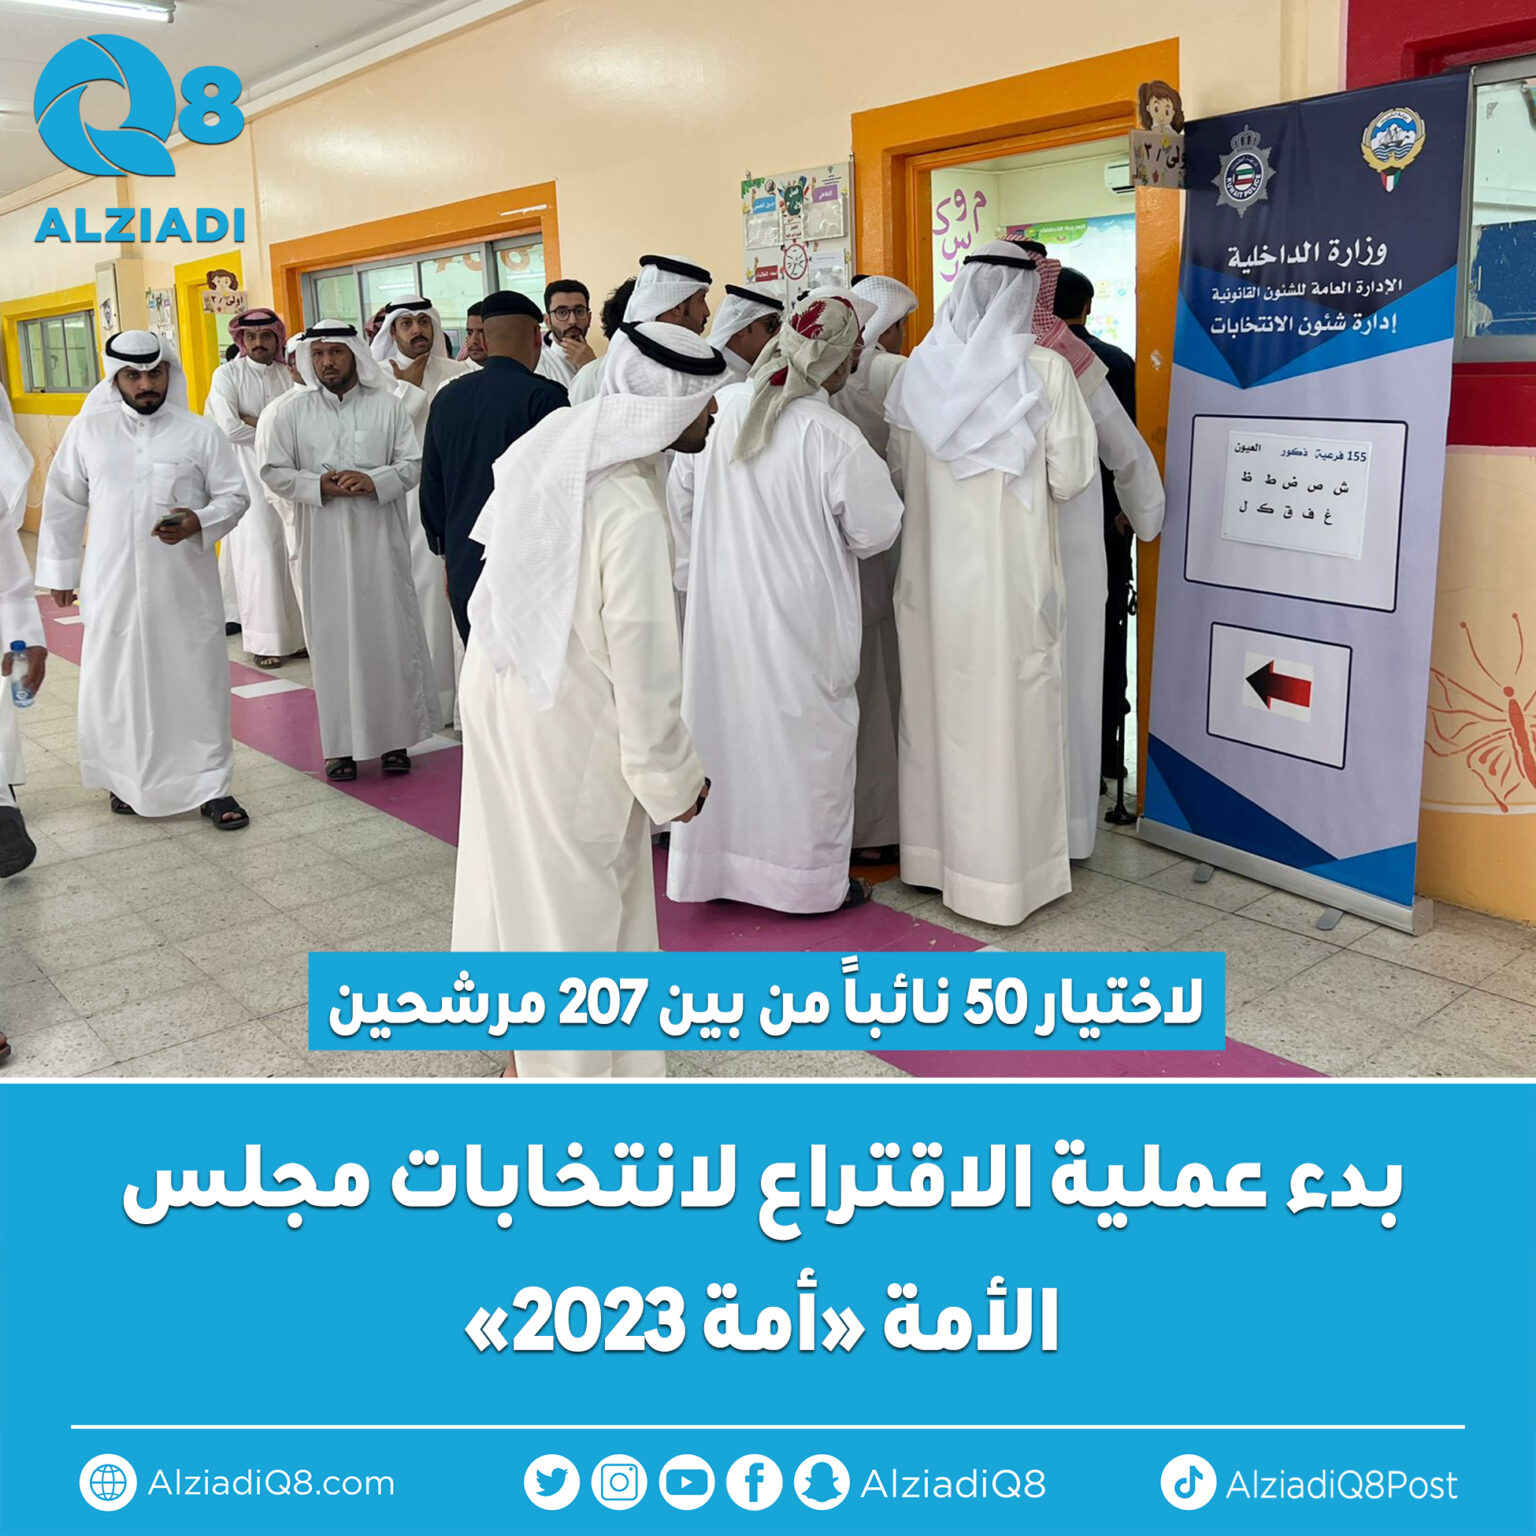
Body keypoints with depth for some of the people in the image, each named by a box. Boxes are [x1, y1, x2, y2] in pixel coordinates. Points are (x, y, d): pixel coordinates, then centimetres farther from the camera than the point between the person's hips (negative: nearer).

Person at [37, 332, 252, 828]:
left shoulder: (201, 433, 0)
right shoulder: (87, 430, 5)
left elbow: (235, 495, 4)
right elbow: (64, 503, 12)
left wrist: (200, 521, -16)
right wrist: (60, 570, 13)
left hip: (185, 587, -1)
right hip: (111, 586, 2)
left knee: (197, 681, 2)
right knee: (117, 681, 9)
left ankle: (210, 786, 13)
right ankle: (126, 778, 27)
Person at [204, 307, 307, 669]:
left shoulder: (290, 375, 7)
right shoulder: (227, 375, 1)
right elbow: (229, 427, -11)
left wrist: (254, 422, -10)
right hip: (248, 475, -3)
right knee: (260, 555, -4)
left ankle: (296, 633, 12)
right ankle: (265, 641, 2)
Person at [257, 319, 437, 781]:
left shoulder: (388, 405, 3)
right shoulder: (291, 412, 4)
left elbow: (412, 465, 0)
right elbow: (273, 471, 3)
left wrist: (373, 481, -17)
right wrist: (319, 485, -13)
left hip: (380, 538, 0)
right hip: (323, 542, 0)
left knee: (389, 632, 3)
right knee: (333, 638, 3)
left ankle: (395, 737, 14)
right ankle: (341, 744, 10)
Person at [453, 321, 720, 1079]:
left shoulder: (563, 439, -6)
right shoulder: (632, 512, -30)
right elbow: (643, 655, -25)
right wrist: (674, 774, -12)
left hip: (503, 680, 8)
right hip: (563, 713, -8)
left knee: (518, 853, 25)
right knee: (573, 883, 10)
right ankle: (574, 1058, 30)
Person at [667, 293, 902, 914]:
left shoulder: (723, 408, -4)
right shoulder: (835, 438, -19)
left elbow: (683, 497, 7)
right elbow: (875, 530, -9)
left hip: (720, 606, 5)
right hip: (801, 614, -5)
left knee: (726, 727, 15)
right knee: (803, 735, 9)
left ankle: (717, 862, 29)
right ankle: (811, 878, 21)